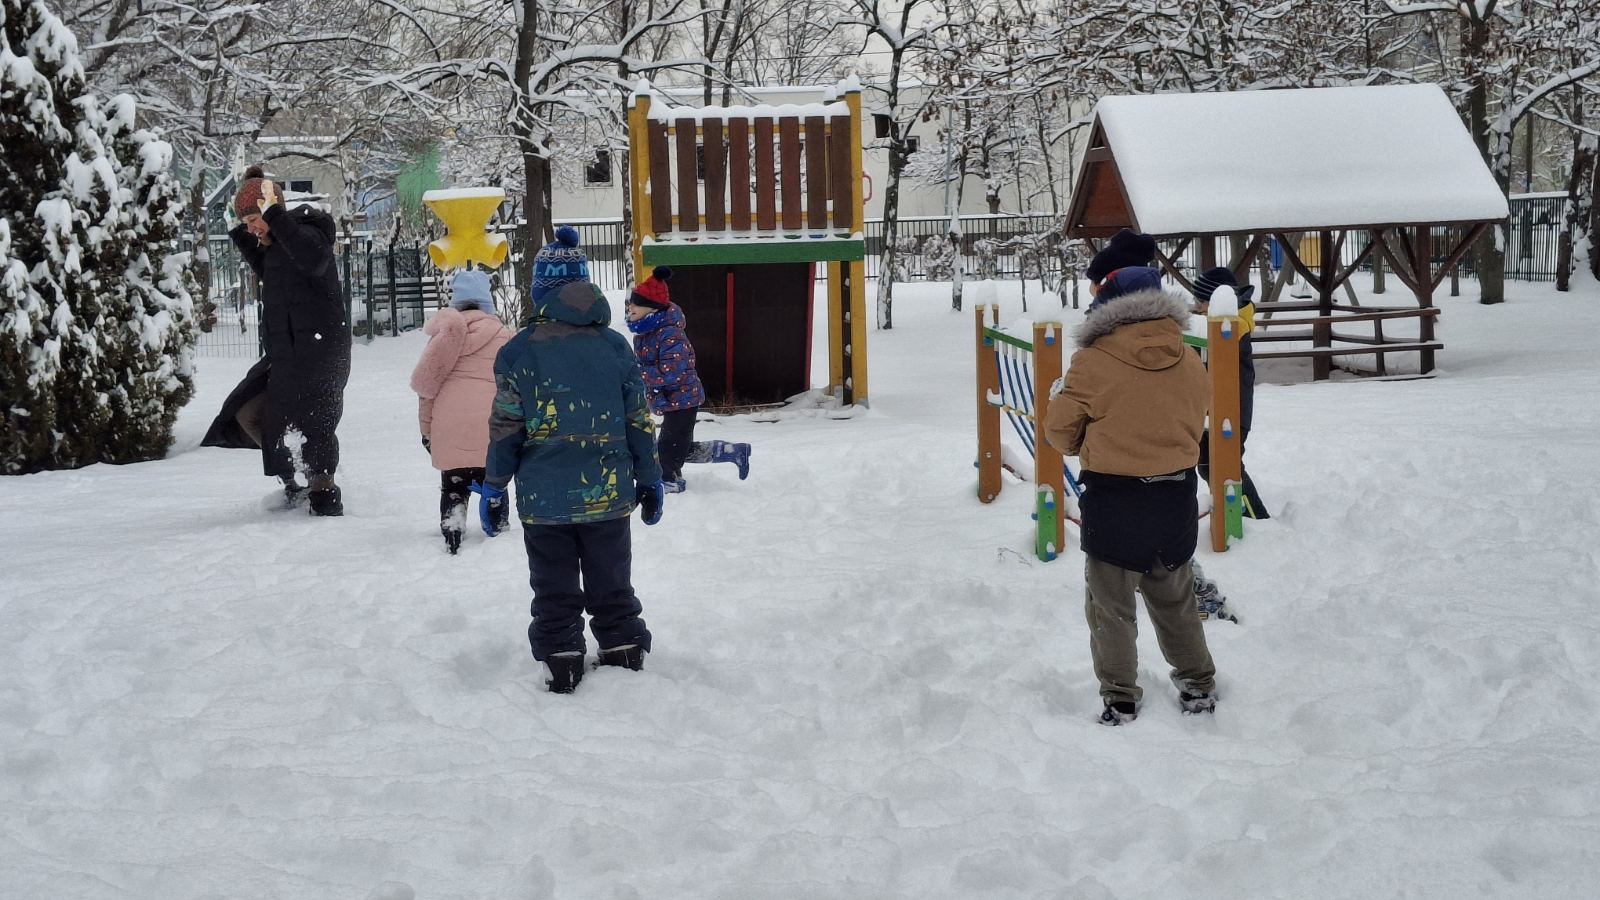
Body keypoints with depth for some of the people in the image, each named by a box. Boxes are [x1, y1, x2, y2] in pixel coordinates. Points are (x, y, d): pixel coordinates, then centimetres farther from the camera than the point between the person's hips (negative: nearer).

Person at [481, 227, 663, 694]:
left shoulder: (519, 351, -6)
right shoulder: (615, 345, 1)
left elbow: (505, 428, -5)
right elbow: (640, 421, 3)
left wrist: (493, 487, 5)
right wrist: (649, 481, 12)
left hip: (544, 498, -2)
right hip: (608, 496, 2)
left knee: (554, 594, 9)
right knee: (613, 589, 14)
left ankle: (561, 671, 11)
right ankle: (626, 662, 19)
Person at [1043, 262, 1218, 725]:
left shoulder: (1093, 362, -15)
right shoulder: (1191, 365, 0)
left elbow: (1061, 431, -6)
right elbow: (1193, 428, 13)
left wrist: (1059, 396, 14)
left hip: (1113, 501, -5)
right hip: (1177, 498, 5)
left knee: (1110, 607, 10)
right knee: (1175, 601, 22)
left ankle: (1119, 700, 13)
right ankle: (1198, 686, 29)